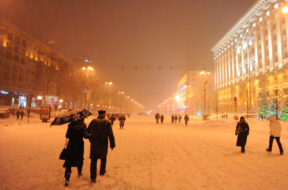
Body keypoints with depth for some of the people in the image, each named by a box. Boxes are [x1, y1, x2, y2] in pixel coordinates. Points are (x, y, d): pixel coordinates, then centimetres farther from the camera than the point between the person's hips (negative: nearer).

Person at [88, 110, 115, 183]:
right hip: (103, 144, -1)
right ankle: (102, 171, 39)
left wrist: (91, 140, 23)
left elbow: (88, 132, 7)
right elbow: (110, 135, -11)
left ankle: (93, 177, 6)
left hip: (94, 144, 1)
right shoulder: (107, 122, -9)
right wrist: (112, 144, -3)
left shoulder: (93, 122, -3)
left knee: (93, 160, 7)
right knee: (103, 158, 23)